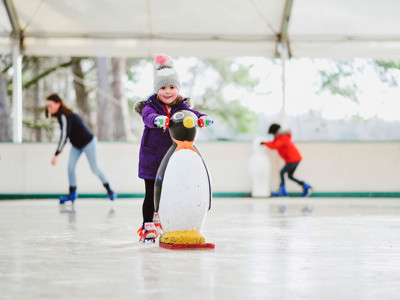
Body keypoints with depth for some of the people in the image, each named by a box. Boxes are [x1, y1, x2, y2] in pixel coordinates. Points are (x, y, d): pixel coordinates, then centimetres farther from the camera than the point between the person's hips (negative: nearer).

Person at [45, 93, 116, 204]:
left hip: (88, 143, -8)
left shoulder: (65, 117, -30)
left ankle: (109, 190, 17)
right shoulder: (60, 115, -1)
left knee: (94, 168, 0)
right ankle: (72, 193, 7)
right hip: (77, 145, 8)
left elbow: (64, 136, -36)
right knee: (70, 167, -3)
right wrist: (60, 149, 17)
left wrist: (56, 154, -39)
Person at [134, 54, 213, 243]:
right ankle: (148, 227, 18)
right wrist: (159, 120, -53)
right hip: (152, 159, -2)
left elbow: (192, 115, -16)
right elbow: (148, 117, -29)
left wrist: (203, 118, -40)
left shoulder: (182, 107, 3)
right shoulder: (150, 106, -6)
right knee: (151, 195, 5)